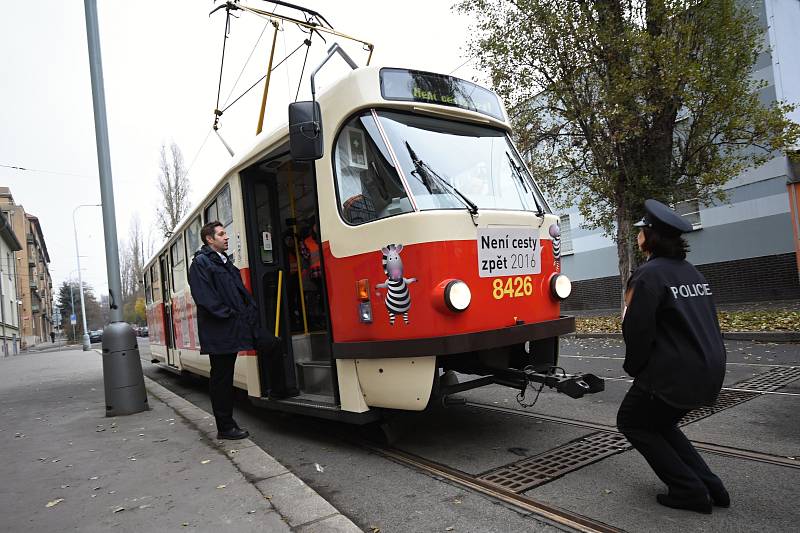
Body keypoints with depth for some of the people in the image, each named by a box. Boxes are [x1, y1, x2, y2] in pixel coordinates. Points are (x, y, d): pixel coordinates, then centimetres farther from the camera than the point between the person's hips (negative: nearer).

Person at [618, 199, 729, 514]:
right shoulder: (692, 272, 11)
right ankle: (708, 484, 21)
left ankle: (689, 490, 9)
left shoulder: (649, 275, -16)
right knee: (659, 423, 26)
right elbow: (701, 323, 16)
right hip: (709, 371, 9)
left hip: (673, 374, -9)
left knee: (631, 422, 12)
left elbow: (638, 330, -18)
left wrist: (634, 367, -1)